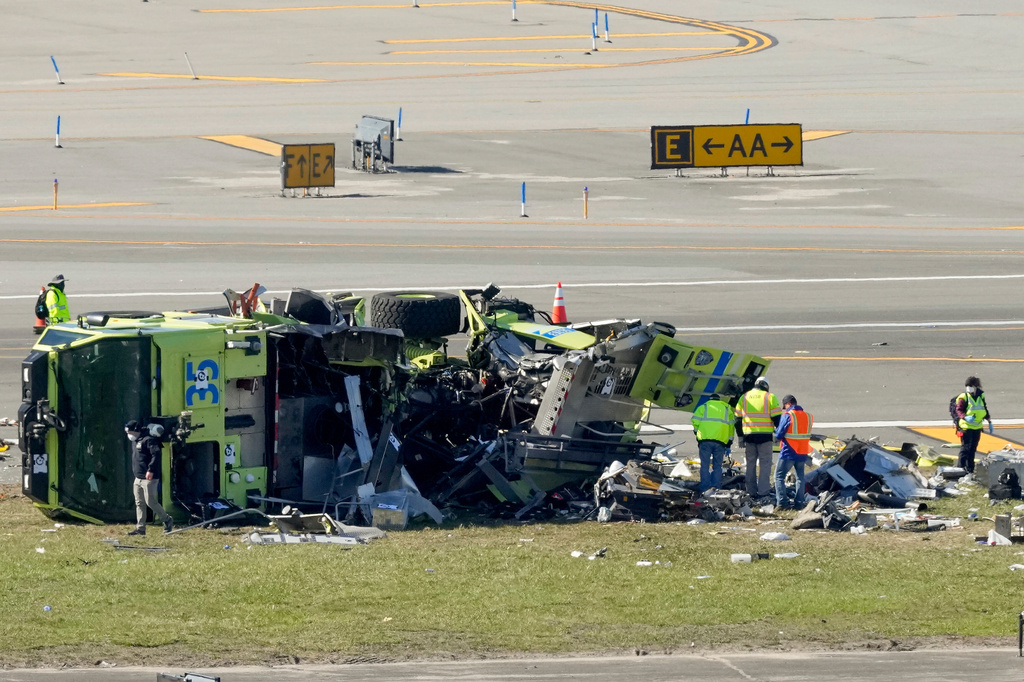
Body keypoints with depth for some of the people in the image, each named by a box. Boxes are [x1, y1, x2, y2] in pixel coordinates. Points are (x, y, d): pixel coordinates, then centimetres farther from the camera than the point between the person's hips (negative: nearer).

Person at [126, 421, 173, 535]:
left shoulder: (148, 440, -14)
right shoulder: (135, 441, 17)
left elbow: (156, 454, -23)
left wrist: (151, 470, -27)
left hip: (149, 478, -10)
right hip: (138, 478, 10)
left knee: (151, 502, -8)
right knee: (139, 503, 8)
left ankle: (167, 521, 9)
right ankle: (140, 528, 10)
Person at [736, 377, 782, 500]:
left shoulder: (744, 397, 11)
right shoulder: (770, 397, -1)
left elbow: (738, 419, 14)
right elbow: (777, 418, -6)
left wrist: (740, 436, 20)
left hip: (748, 435, 3)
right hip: (765, 436, -3)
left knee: (750, 464, 12)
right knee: (765, 463, 1)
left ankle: (751, 491, 10)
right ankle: (762, 491, -5)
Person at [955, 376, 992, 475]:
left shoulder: (981, 396, 8)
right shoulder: (963, 398, -9)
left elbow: (985, 410, 19)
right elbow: (959, 410, -16)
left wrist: (989, 422, 20)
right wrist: (965, 418, -35)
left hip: (977, 427, 6)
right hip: (966, 426, -6)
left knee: (973, 449, 10)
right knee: (965, 448, -11)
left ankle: (970, 469, 18)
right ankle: (960, 467, -8)